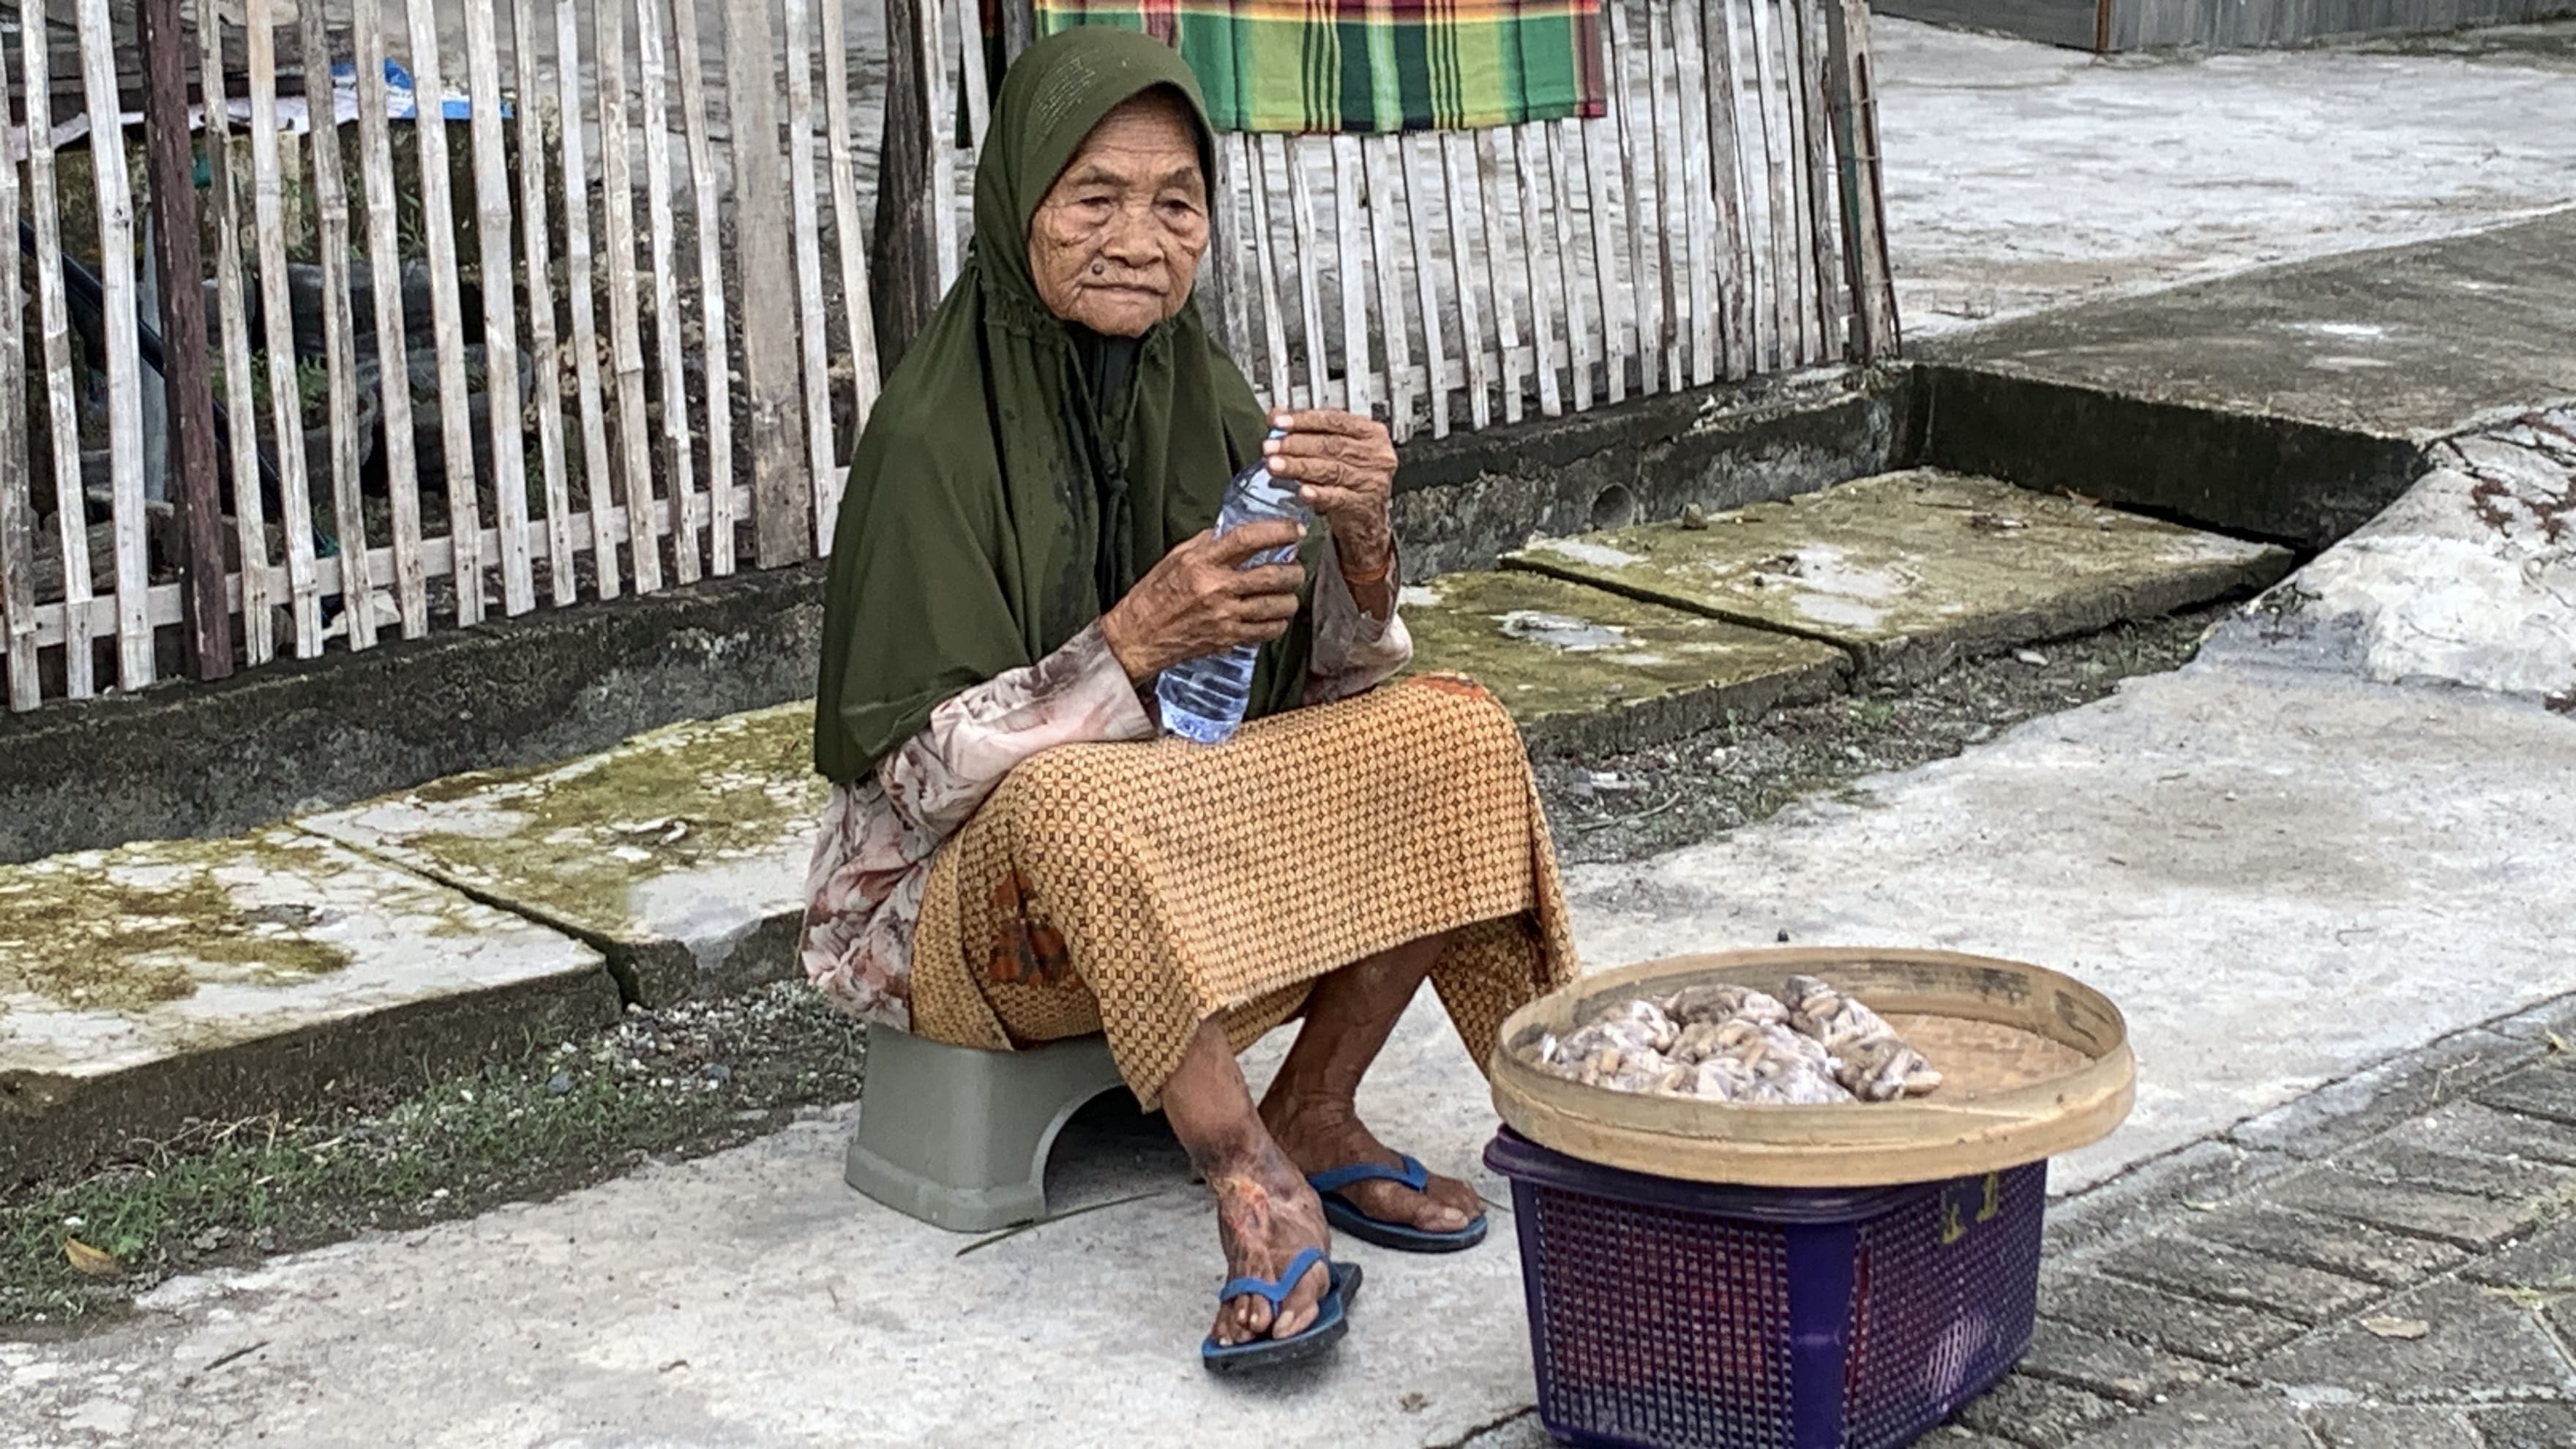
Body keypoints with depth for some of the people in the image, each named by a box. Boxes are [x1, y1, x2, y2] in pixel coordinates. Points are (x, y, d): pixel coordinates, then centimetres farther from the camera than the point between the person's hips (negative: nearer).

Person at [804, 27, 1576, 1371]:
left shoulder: (1198, 392, -2)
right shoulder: (933, 436, -19)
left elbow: (1339, 686, -1)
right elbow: (917, 774, -20)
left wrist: (1360, 533, -22)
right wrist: (1132, 643, -32)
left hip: (1192, 850, 6)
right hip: (963, 895, -6)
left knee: (1449, 733, -13)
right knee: (1072, 804, -38)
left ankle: (1315, 1121, -6)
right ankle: (1256, 1188, -30)